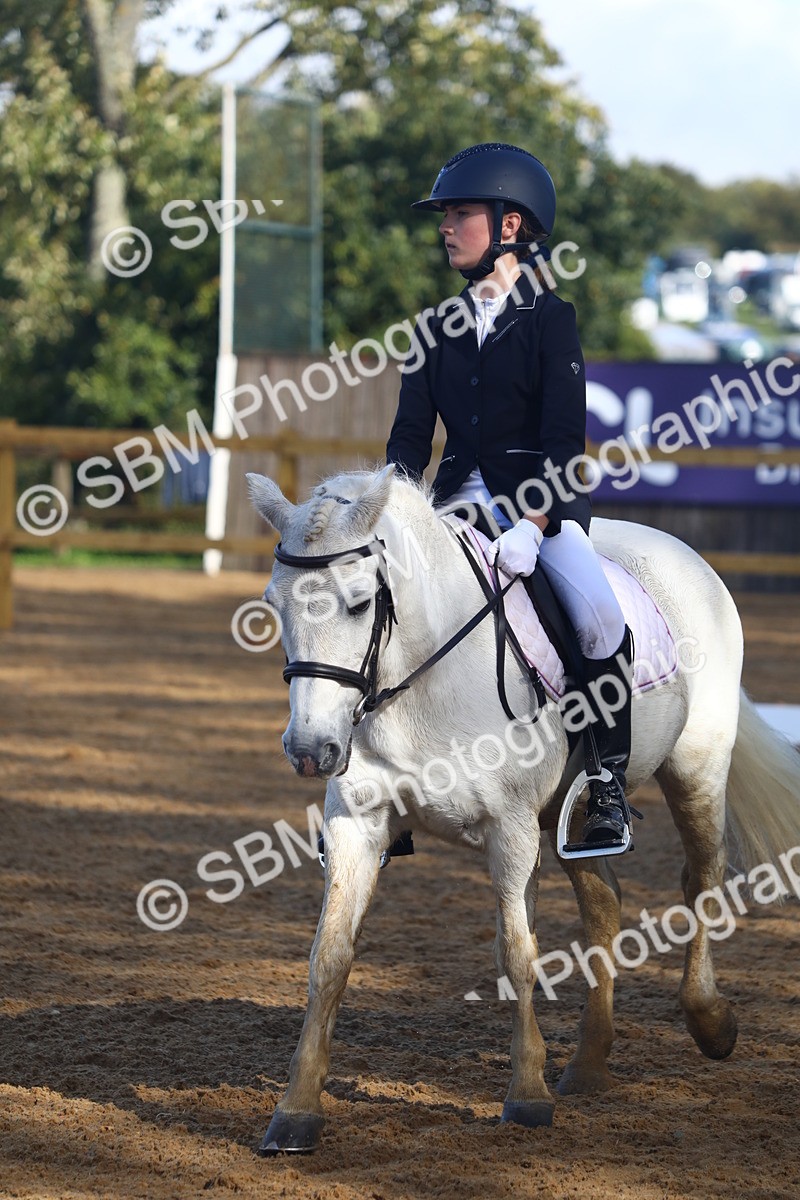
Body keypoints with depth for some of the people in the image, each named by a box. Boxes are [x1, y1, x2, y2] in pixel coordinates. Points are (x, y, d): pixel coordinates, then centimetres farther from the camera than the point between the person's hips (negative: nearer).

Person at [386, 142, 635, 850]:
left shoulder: (550, 318, -3)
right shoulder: (440, 327, 12)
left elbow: (564, 433, -11)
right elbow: (412, 433, 9)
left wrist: (532, 523, -25)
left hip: (545, 497, -5)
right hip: (460, 496, 5)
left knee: (599, 614, -29)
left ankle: (609, 782, -14)